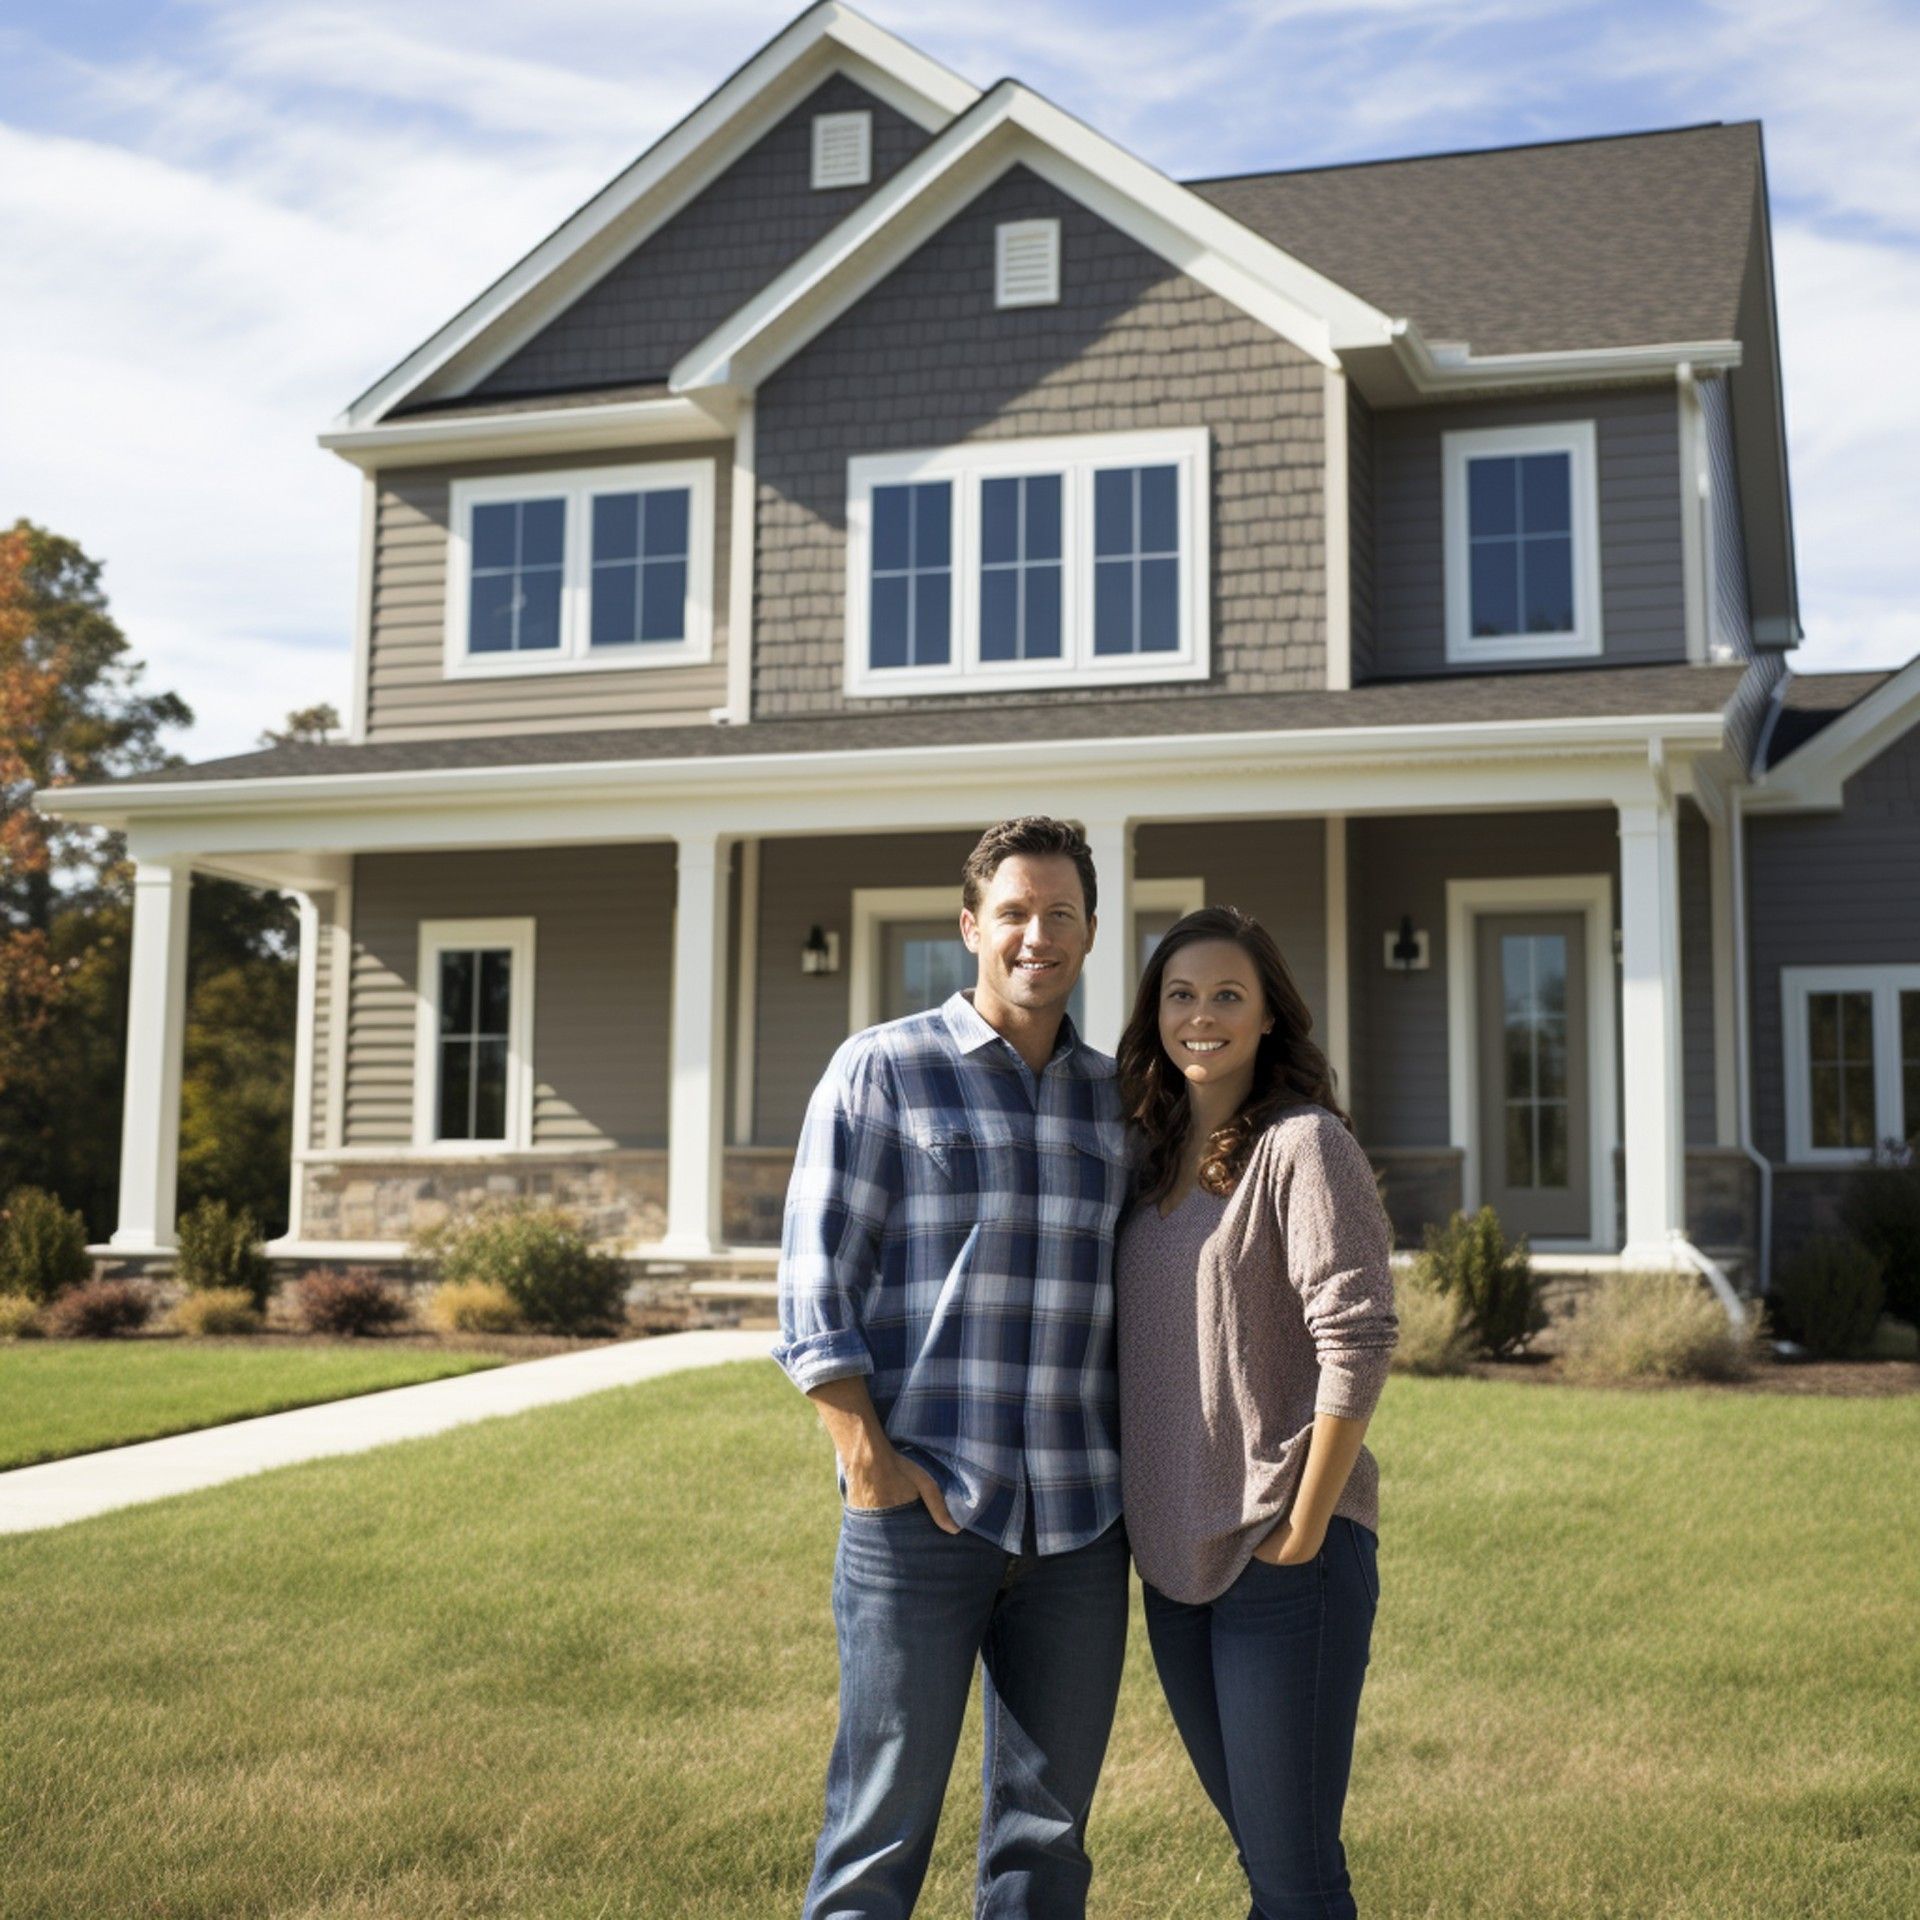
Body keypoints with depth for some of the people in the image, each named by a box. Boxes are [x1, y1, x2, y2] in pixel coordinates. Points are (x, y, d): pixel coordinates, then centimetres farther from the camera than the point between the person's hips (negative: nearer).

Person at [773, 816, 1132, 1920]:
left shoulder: (1116, 1098, 13)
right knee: (884, 1818, 2)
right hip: (921, 1506, -4)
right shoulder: (884, 1070, 1)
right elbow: (815, 1277, -3)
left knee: (1049, 1826, 11)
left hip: (1079, 1519, 4)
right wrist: (869, 1456, -11)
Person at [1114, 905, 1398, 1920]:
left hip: (1282, 1553, -7)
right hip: (1175, 1557, 7)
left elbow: (1357, 1344, -17)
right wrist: (1139, 1514, 10)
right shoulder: (1155, 1159, 11)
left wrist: (1302, 1535, -15)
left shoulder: (1303, 1143, -10)